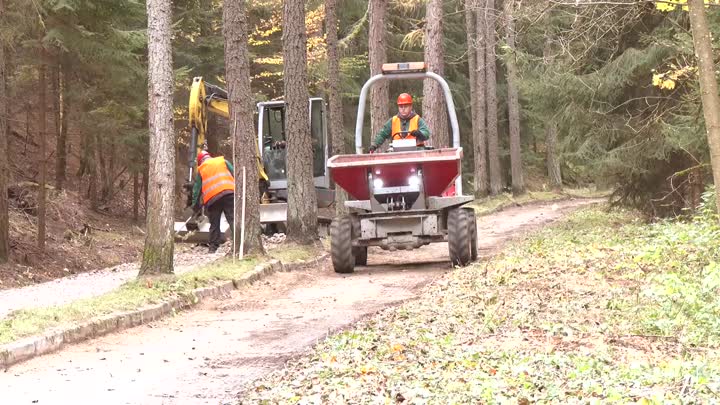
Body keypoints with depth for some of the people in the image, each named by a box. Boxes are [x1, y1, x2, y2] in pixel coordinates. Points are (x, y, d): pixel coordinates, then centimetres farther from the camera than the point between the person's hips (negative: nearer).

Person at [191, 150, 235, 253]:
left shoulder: (200, 170, 20)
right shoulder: (223, 161, 19)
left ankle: (213, 247, 8)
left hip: (212, 198, 1)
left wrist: (196, 206, 27)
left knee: (214, 224, 10)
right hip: (229, 193, -1)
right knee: (232, 219, -6)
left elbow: (196, 189, 20)